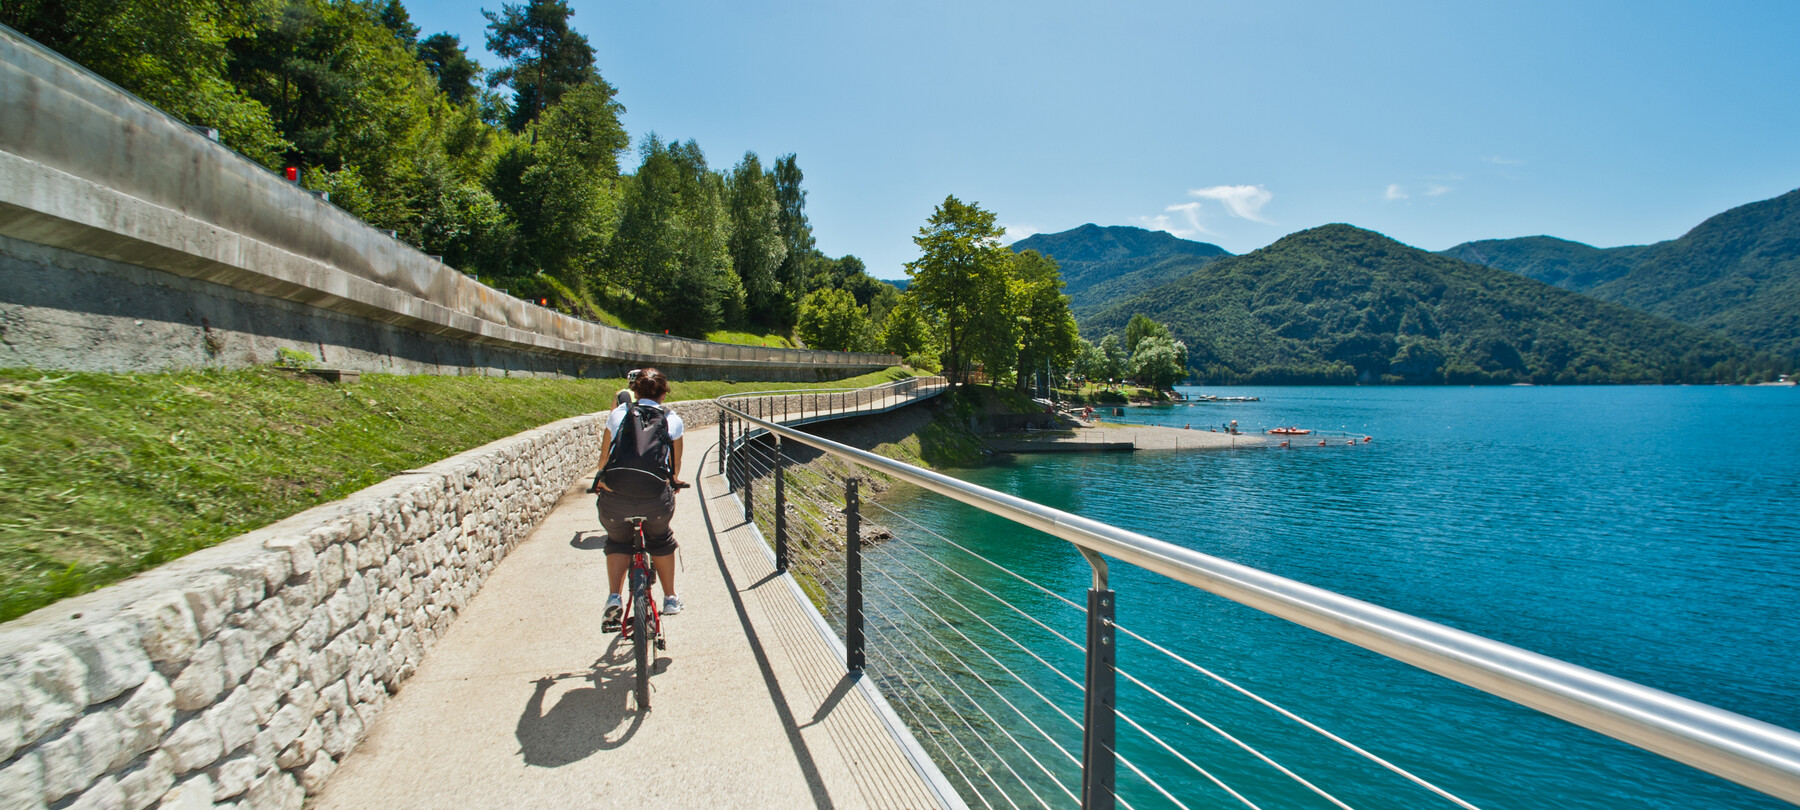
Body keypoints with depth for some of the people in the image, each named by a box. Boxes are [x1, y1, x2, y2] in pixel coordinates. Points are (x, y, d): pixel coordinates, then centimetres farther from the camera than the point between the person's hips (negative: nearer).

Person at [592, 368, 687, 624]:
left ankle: (614, 597, 15)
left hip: (614, 495, 0)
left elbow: (604, 456, 24)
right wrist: (675, 481, 46)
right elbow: (676, 464, 24)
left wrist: (599, 480, 45)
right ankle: (670, 599, 36)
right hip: (655, 496, 0)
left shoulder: (619, 413, 14)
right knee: (661, 541, 30)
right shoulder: (672, 419, 13)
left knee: (617, 542, 30)